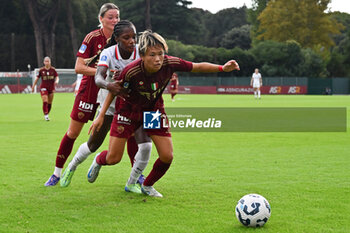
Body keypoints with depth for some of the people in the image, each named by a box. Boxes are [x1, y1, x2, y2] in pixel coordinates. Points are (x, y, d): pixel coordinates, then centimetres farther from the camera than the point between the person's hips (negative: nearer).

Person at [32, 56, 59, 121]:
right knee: (45, 101, -17)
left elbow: (57, 77, -1)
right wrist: (33, 86, 5)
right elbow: (37, 78, 6)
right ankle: (46, 115, -16)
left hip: (51, 88, 2)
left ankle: (47, 114, 27)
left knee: (50, 103, 8)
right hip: (43, 87, -2)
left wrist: (56, 81, -24)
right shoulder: (41, 70, -2)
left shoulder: (53, 70, 0)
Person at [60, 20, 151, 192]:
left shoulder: (140, 51, -19)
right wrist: (108, 84, -63)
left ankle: (132, 183, 9)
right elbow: (98, 78, -40)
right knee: (93, 144, 7)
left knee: (145, 144, -13)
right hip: (110, 102, -1)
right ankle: (71, 168, 38)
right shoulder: (108, 53, -24)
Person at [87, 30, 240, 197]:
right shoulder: (131, 71, -32)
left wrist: (222, 68, -25)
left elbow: (198, 67, -11)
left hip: (154, 110, 3)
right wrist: (101, 116, -12)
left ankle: (147, 186, 22)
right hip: (129, 110, -3)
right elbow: (114, 90, -14)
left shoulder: (170, 63, -25)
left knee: (167, 156, -7)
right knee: (113, 159, -5)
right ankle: (98, 160, 35)